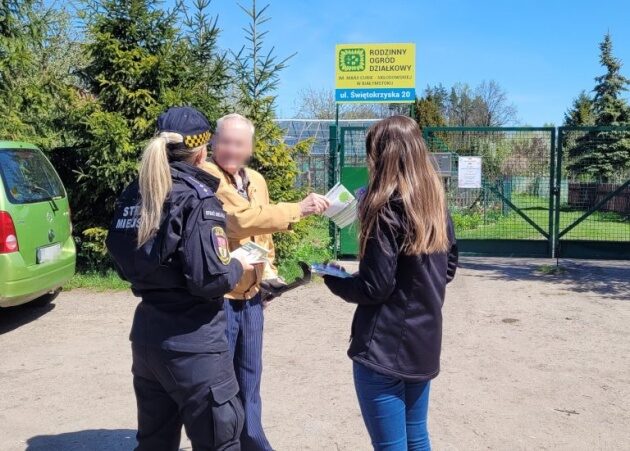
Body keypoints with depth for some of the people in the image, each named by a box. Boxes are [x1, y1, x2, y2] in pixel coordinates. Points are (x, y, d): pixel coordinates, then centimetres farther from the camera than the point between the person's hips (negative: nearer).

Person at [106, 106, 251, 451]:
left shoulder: (134, 194, 7)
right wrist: (239, 266, -4)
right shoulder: (197, 198, -16)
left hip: (146, 334, 8)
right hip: (192, 342, -8)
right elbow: (210, 278, -23)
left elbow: (124, 262, 15)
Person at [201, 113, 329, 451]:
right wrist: (299, 208, -26)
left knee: (249, 377, 19)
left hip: (251, 296, 7)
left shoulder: (256, 180, 10)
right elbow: (244, 219, -27)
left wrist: (269, 272, 12)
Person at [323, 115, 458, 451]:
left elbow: (375, 287, -17)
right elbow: (448, 268, 15)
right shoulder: (436, 202, 6)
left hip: (384, 348, -8)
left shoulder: (387, 209, -17)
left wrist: (332, 279, -2)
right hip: (424, 342, 8)